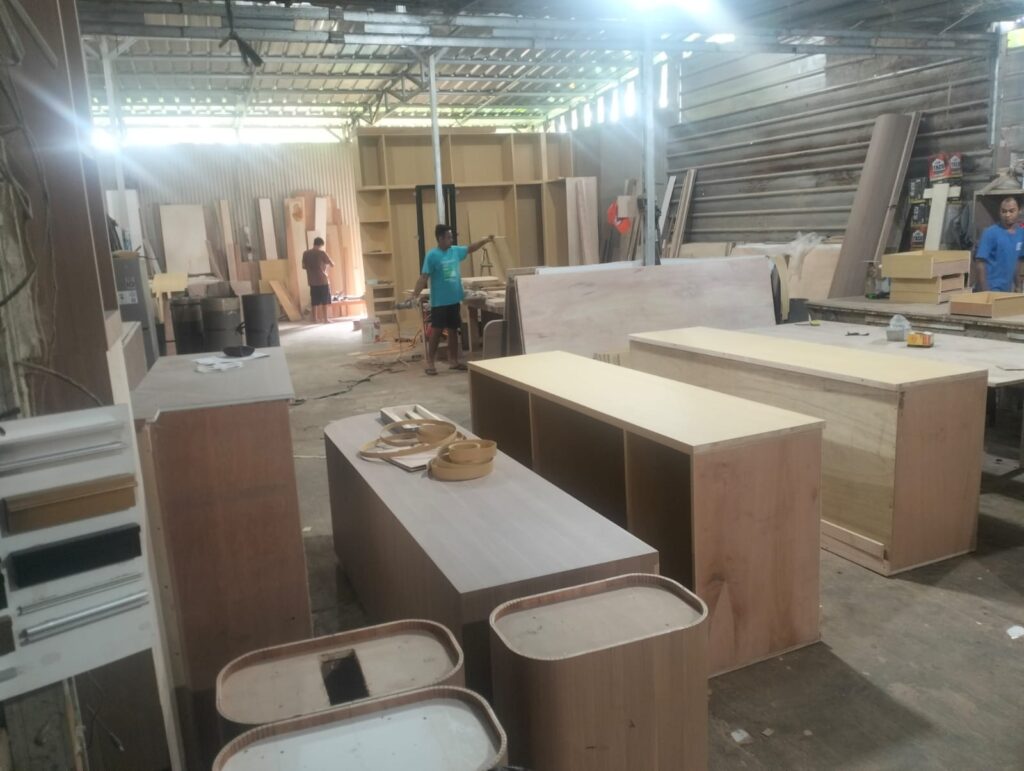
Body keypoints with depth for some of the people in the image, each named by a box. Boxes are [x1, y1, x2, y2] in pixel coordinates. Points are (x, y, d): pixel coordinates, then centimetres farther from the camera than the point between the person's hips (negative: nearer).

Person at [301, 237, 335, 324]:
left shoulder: (305, 253, 4)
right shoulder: (322, 253, -9)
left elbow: (304, 267, 12)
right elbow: (332, 265, -4)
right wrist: (326, 264, 17)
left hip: (312, 281, 4)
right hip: (323, 280, -4)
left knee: (315, 301, 9)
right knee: (324, 301, 1)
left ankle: (316, 319, 11)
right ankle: (325, 319, 1)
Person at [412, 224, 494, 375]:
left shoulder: (455, 251, 7)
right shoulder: (432, 255, -12)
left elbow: (470, 249, 24)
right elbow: (424, 277, -14)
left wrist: (485, 240, 14)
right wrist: (414, 295, -20)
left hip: (454, 300, 6)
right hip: (439, 301, -6)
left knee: (453, 330, 12)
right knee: (436, 331, -2)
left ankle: (453, 361, 22)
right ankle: (430, 363, 6)